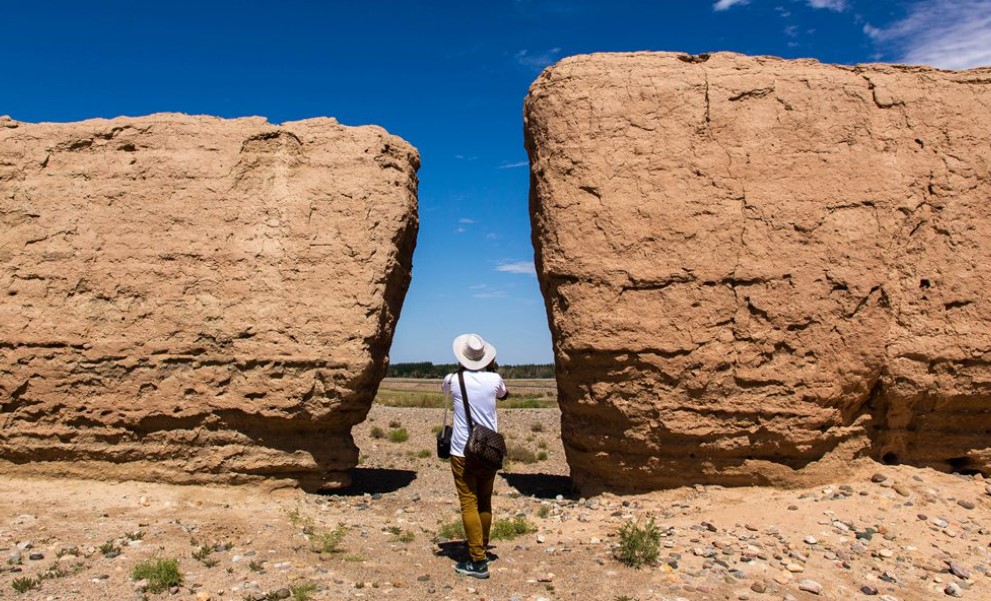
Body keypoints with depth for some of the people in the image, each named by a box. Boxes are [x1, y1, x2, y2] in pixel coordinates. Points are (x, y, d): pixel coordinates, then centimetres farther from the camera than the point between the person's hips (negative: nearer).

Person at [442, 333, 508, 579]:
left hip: (462, 452, -3)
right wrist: (491, 368, 21)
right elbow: (504, 394, 22)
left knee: (469, 505, -2)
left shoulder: (454, 380, -7)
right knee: (485, 504, 15)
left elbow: (445, 386, 20)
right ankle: (481, 548, 28)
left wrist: (461, 369, 23)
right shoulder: (494, 379, -3)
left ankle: (478, 561, -3)